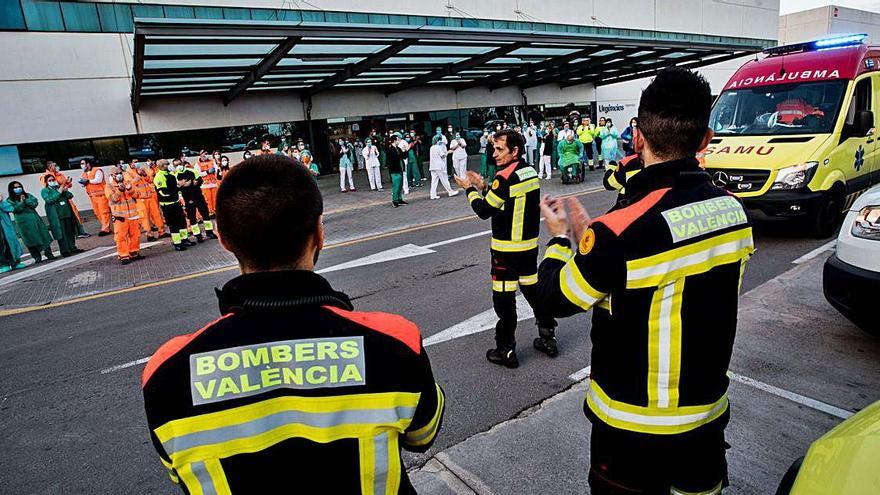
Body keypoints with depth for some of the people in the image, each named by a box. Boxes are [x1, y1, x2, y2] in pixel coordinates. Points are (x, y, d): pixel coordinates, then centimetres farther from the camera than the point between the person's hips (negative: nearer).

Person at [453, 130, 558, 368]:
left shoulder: (505, 177, -20)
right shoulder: (531, 171, 5)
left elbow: (484, 210, -14)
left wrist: (470, 189, 1)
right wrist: (484, 187, 11)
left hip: (506, 249, -8)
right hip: (529, 245, 8)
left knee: (503, 299, 2)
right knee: (533, 289, 19)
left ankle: (506, 351, 11)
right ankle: (548, 338, 30)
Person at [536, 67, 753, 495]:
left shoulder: (622, 230, -31)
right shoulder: (733, 209, -8)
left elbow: (556, 298, -16)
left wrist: (559, 237, 1)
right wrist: (589, 237, 7)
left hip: (634, 425, -5)